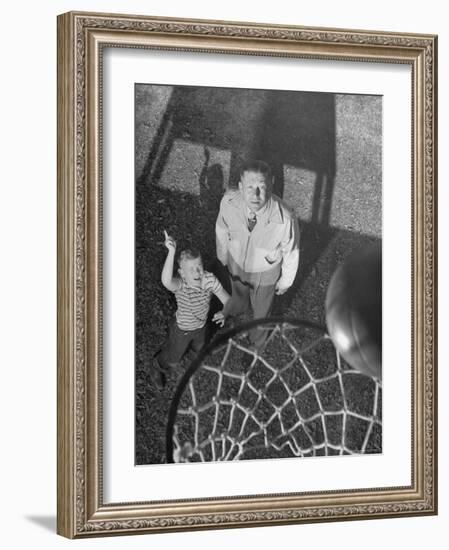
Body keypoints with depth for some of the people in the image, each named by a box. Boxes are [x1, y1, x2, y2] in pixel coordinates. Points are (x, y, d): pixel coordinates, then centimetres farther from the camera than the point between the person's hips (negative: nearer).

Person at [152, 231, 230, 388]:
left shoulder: (209, 279, -28)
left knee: (200, 348, 35)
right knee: (173, 360, 23)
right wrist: (171, 251, -76)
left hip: (201, 326, 4)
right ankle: (160, 367, 59)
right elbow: (166, 281, -66)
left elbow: (227, 300, -24)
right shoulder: (180, 284, -41)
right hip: (181, 329, -3)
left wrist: (223, 313, -49)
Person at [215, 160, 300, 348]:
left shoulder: (285, 220, -43)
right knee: (238, 295, 37)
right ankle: (239, 307, 75)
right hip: (236, 264, 2)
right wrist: (222, 256, 7)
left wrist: (285, 281, -3)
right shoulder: (229, 201, -36)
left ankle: (257, 338, 65)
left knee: (261, 306, 31)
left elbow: (291, 253, -21)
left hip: (265, 273, -2)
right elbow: (222, 228, -11)